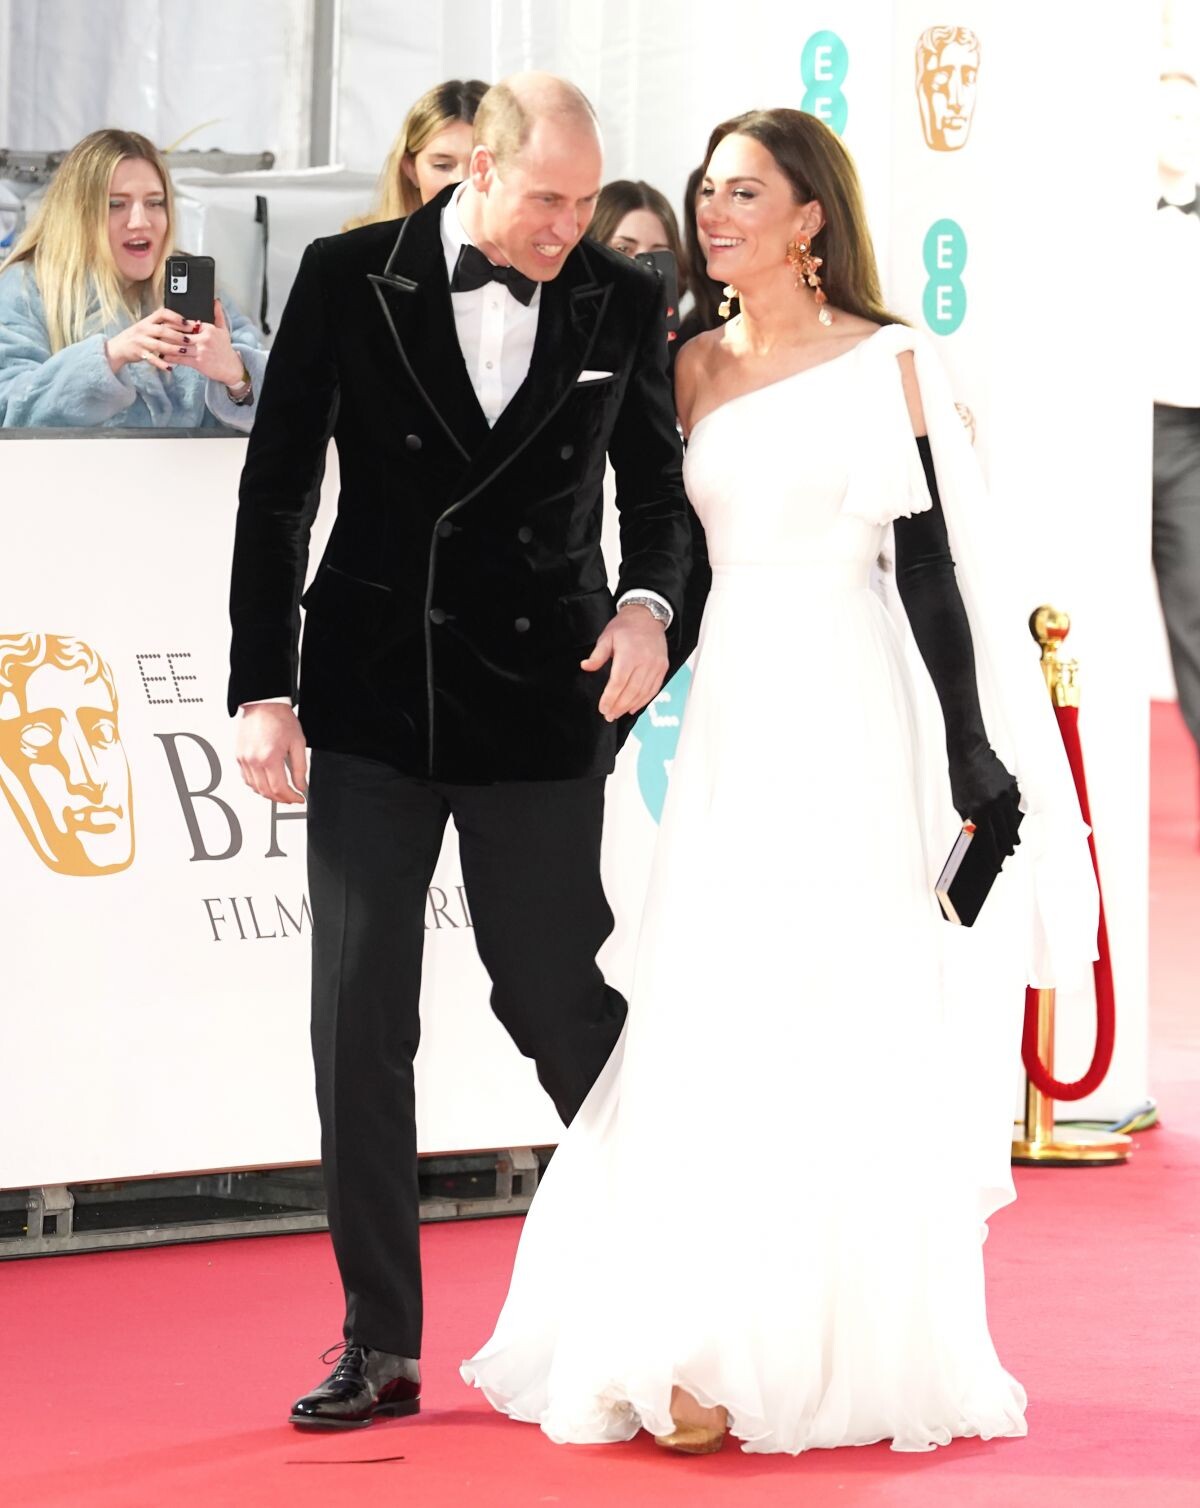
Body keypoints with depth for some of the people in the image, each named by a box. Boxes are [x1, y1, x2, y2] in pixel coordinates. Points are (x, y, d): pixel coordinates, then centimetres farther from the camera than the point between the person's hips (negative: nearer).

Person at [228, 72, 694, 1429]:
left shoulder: (623, 304, 1)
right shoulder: (349, 281, -2)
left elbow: (656, 482, 13)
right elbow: (276, 492, 0)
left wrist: (648, 603, -8)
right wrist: (263, 689, -4)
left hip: (539, 710, 0)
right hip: (371, 707, 1)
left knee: (558, 1002, 2)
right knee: (357, 1024, 2)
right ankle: (380, 1344, 10)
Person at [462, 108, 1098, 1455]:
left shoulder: (884, 364, -3)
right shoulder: (696, 369, 12)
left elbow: (936, 572, -6)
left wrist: (975, 763, -8)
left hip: (843, 716, -5)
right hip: (728, 719, 5)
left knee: (833, 1027, -5)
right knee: (711, 1029, 2)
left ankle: (841, 1354, 0)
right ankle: (719, 1353, 6)